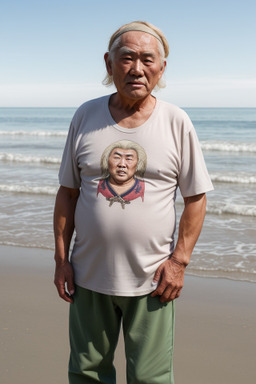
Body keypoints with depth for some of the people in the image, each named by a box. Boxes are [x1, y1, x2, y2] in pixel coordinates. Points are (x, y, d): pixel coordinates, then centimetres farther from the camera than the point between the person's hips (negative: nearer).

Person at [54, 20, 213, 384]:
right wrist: (62, 258, 1)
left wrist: (179, 260, -8)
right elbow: (68, 192, 4)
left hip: (150, 280, -2)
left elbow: (196, 197, -1)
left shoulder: (177, 122, -5)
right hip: (89, 275, 2)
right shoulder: (85, 116, 0)